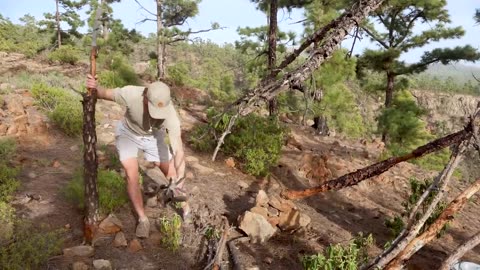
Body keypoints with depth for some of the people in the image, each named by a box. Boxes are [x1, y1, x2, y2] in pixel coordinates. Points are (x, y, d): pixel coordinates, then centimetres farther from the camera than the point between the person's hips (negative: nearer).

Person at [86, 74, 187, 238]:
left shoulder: (170, 114, -37)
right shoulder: (130, 94, -39)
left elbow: (178, 151, -37)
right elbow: (105, 94, -19)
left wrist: (180, 181, -47)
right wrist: (94, 88, -42)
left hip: (154, 137, 1)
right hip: (128, 133, 0)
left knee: (173, 175, 1)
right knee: (132, 175, -11)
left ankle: (185, 210, 26)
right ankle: (142, 219, 8)